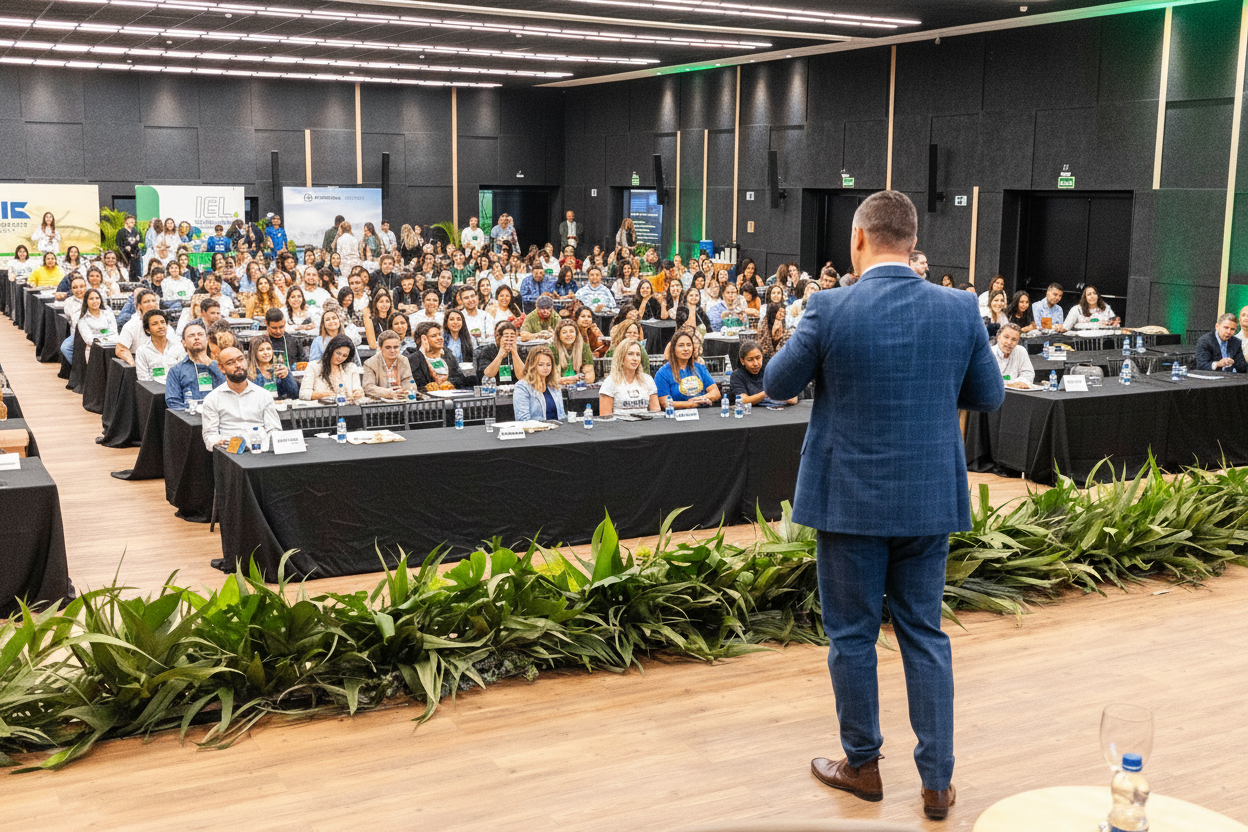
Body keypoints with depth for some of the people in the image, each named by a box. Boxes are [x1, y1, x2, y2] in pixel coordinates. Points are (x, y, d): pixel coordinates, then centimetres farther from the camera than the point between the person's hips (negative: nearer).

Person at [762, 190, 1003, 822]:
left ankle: (862, 765, 26)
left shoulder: (830, 310, -15)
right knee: (925, 634, 14)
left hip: (850, 500, -3)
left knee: (852, 636, 12)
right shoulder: (960, 310, -5)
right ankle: (938, 780, 19)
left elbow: (776, 385, -2)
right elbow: (989, 395, 7)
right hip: (930, 499, 3)